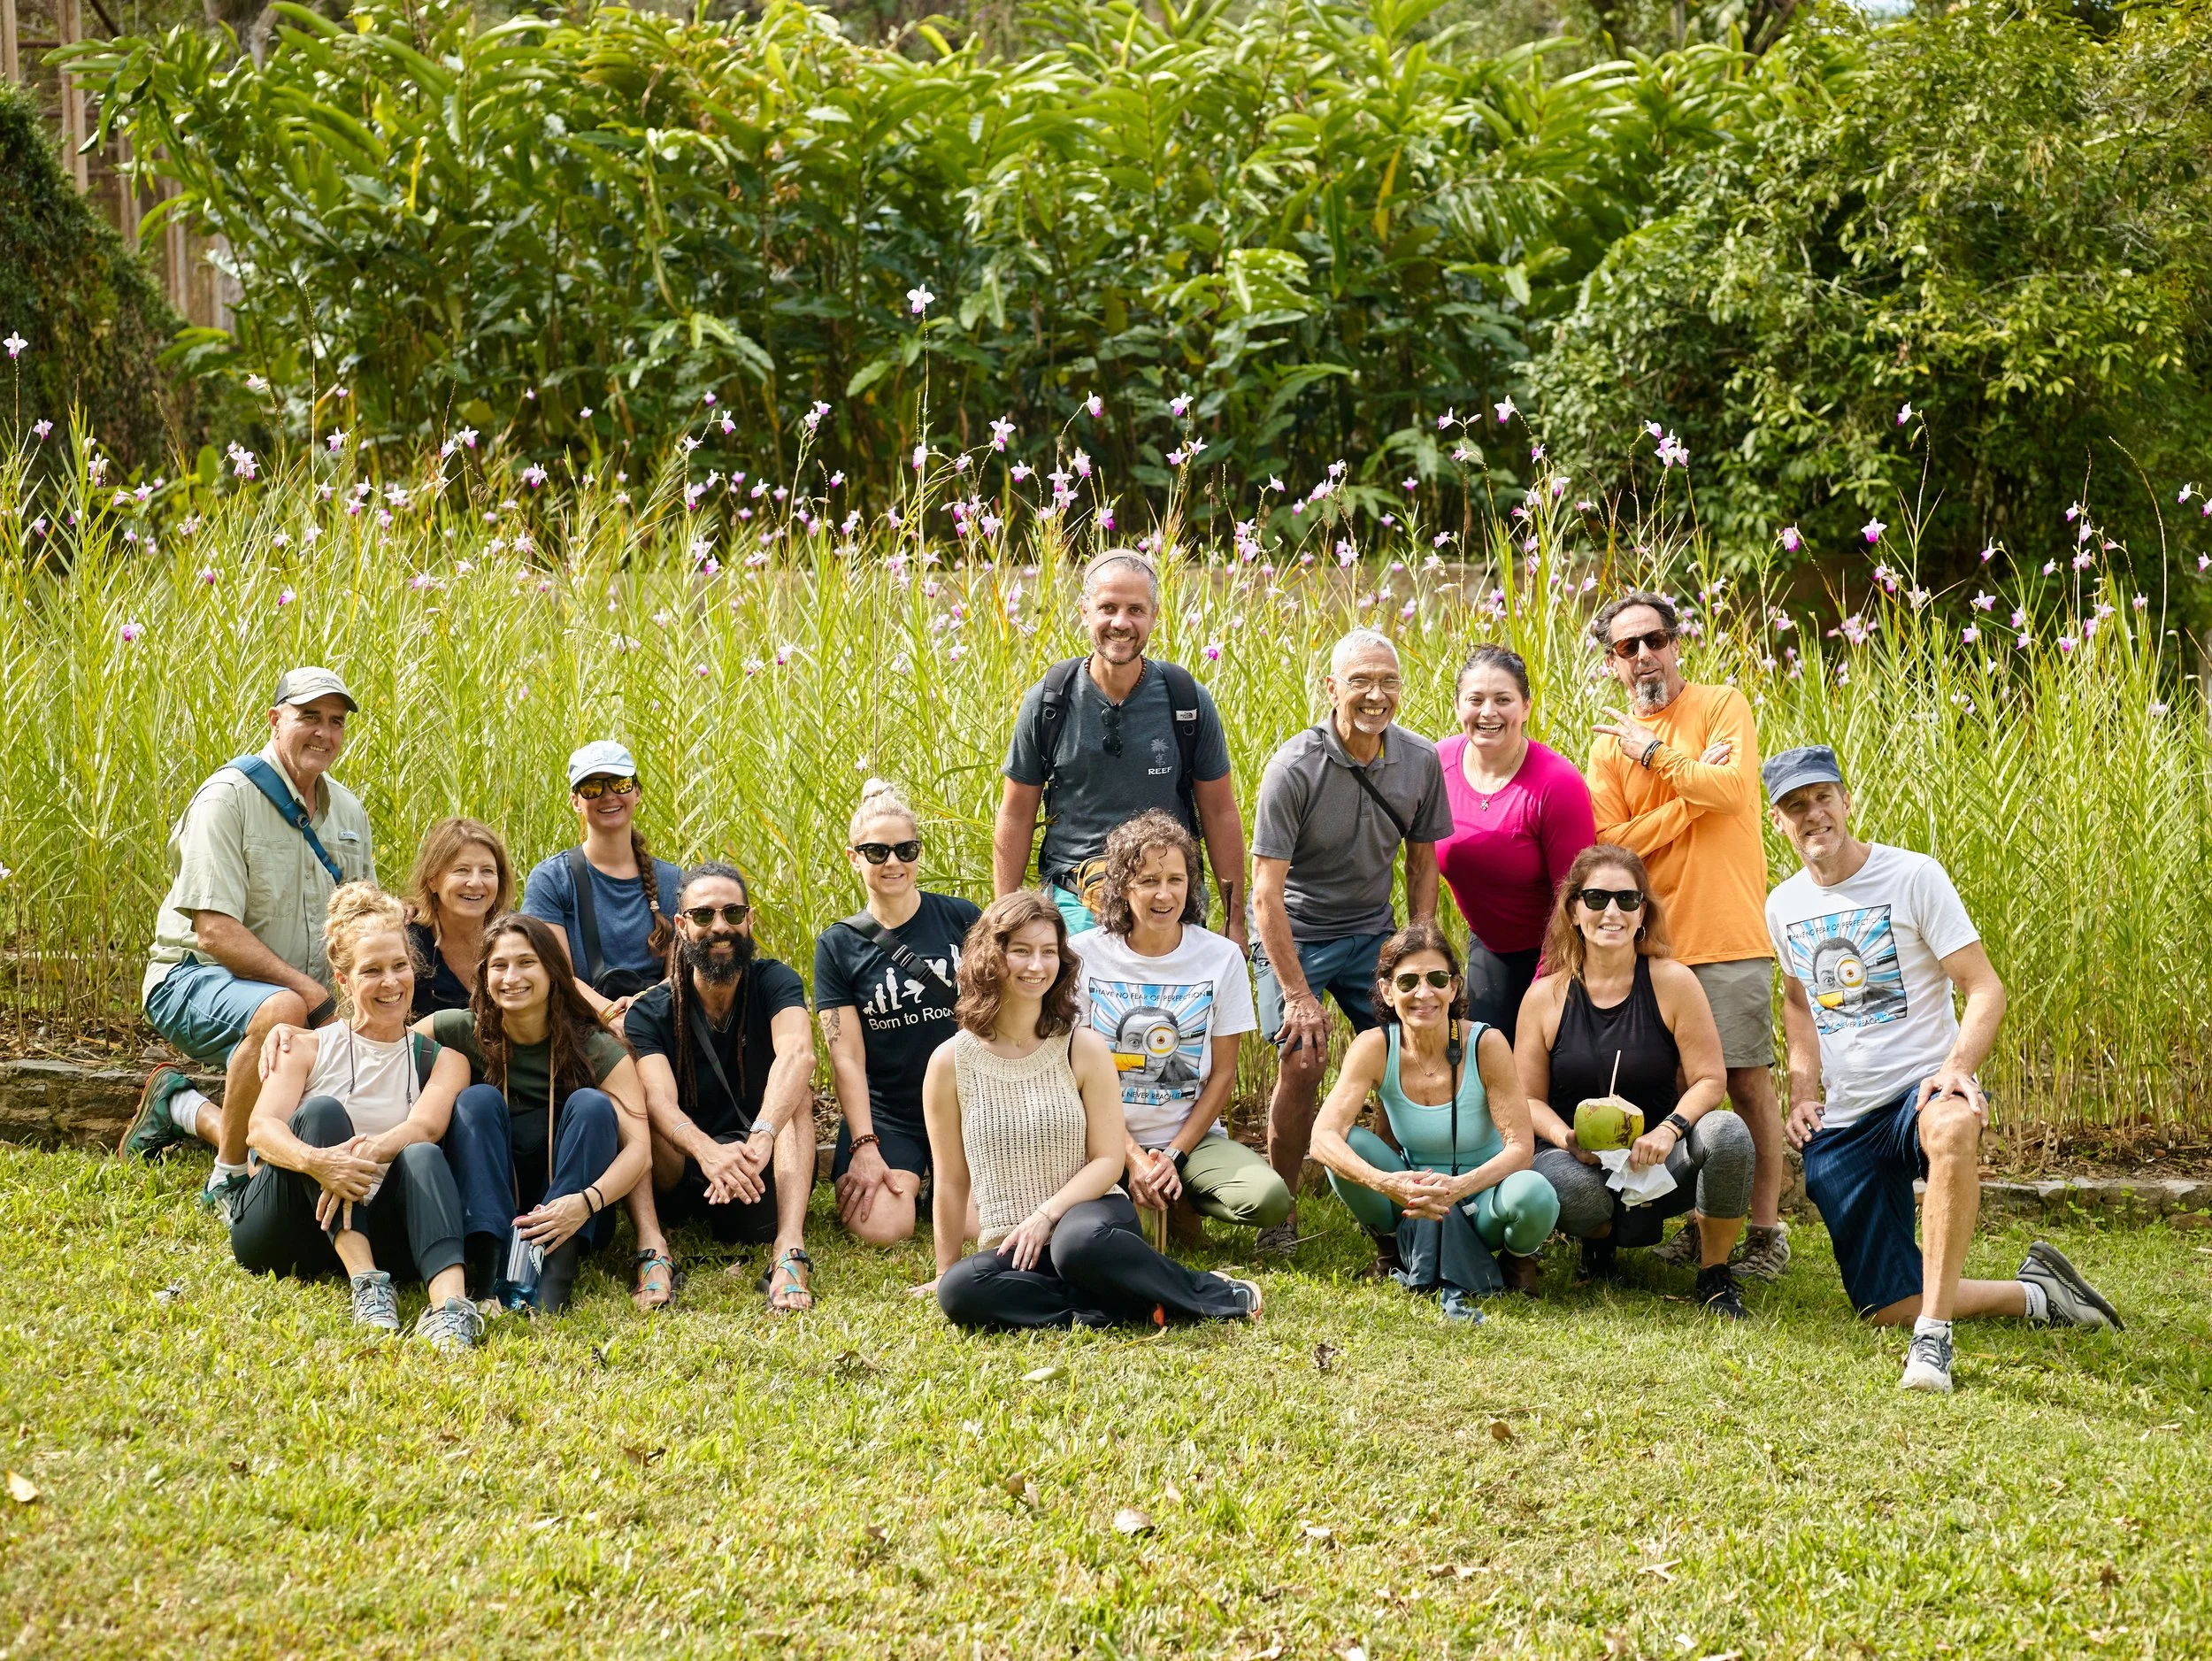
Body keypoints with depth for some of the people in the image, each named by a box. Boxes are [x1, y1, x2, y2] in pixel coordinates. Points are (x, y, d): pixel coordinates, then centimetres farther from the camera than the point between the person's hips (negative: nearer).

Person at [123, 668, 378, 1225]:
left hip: (298, 995, 8)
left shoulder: (348, 811, 9)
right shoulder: (228, 797, -15)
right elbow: (215, 931, -22)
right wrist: (315, 995, -25)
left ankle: (183, 1106, 18)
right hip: (197, 979, -7)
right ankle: (229, 1181, -21)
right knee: (280, 1010, -40)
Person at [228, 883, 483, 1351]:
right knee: (322, 1110, -25)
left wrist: (365, 1154, -35)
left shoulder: (441, 1060, 11)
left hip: (371, 1230, 1)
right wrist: (316, 1161, -35)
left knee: (422, 1157, -29)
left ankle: (449, 1303, -56)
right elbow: (261, 1129, -11)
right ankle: (367, 1285, -42)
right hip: (279, 1234, -1)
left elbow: (427, 1126, -12)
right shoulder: (308, 1048, 7)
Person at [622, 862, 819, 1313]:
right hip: (680, 1175, 0)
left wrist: (761, 1137, -48)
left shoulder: (773, 983, -5)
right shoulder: (649, 1013, -4)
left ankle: (789, 1253, -45)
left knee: (796, 1091, -26)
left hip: (764, 1178, 0)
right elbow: (660, 1100, -24)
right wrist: (707, 1151, -47)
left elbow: (798, 1055, -28)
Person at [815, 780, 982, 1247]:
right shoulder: (838, 945, 1)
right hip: (884, 1115, 0)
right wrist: (864, 1147, -12)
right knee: (880, 1229, -24)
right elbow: (846, 1056, -3)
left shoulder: (962, 919, 2)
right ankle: (907, 1179, 11)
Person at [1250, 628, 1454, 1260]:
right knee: (1302, 1061, -16)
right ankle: (1279, 1211, 1)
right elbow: (1267, 891, -19)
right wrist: (1297, 994, -20)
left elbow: (1422, 862, 7)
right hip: (1294, 933, -4)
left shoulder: (1420, 761, -6)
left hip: (1371, 933, 4)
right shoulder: (1293, 768, -21)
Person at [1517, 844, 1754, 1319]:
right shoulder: (1545, 997, 0)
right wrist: (1567, 1137, -19)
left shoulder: (1673, 982, -3)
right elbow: (1528, 1098, 2)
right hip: (1581, 1161, 0)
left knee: (1726, 1133, -32)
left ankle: (1714, 1273, -5)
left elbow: (1709, 1080, -5)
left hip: (1660, 1159, 0)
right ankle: (1601, 1237, 8)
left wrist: (1668, 1129, -24)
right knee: (1562, 1185, -37)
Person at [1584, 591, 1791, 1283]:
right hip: (1654, 939, 4)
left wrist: (1656, 754, -8)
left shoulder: (1722, 706, 0)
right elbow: (1609, 844, -4)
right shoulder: (1610, 744, 9)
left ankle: (1766, 1229, 3)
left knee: (1747, 1078, -3)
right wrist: (1693, 790, -12)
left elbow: (1731, 789, -17)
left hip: (1729, 933, -4)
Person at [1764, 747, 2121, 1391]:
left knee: (1951, 1128, -45)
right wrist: (1802, 1091, 9)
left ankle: (1933, 1334, -38)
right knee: (1887, 1307, 0)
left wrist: (1957, 1068, -28)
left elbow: (1985, 989, -11)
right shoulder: (1783, 906, 8)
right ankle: (2035, 1295, 22)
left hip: (1920, 1089, -5)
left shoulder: (1913, 876, -8)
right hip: (1842, 1124, 5)